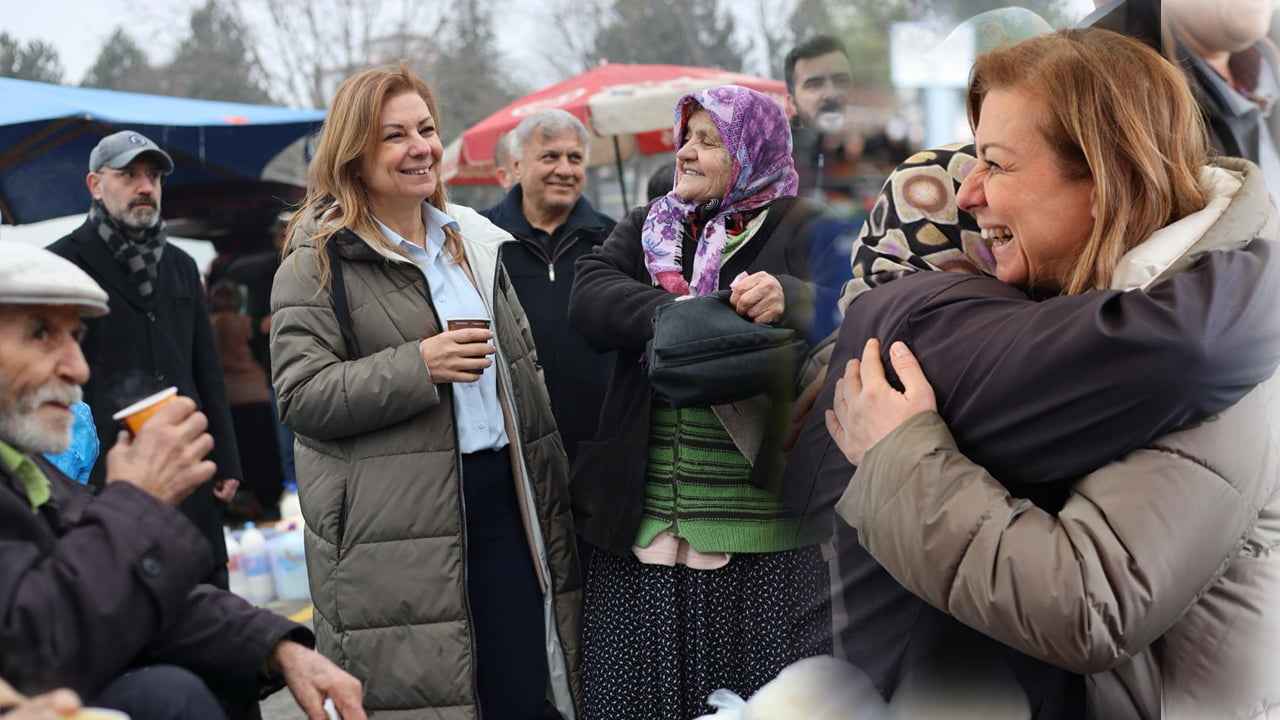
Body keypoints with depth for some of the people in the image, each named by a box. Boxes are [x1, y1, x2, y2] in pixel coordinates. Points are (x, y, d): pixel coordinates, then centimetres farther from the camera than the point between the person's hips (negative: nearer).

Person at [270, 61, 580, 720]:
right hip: (394, 525, -6)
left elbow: (522, 366, 23)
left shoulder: (473, 239, 16)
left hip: (503, 494, 6)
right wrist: (419, 367, -20)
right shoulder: (320, 259, -4)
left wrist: (550, 487, 18)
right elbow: (301, 396, -11)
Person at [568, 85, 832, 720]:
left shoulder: (796, 229, 4)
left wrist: (787, 299, -35)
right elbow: (589, 297, -1)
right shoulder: (644, 229, 17)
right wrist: (668, 311, -20)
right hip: (641, 522, 4)